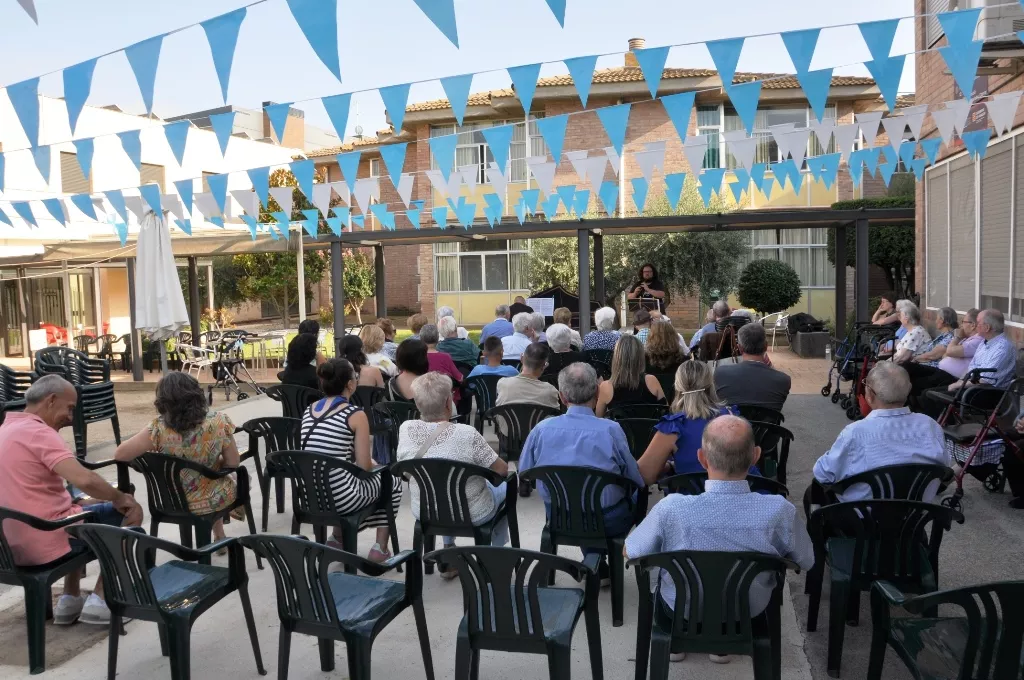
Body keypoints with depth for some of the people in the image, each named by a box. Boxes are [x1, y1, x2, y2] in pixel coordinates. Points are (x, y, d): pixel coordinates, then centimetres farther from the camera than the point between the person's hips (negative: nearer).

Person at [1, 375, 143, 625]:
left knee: (88, 507, 34)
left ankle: (69, 601, 28)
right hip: (45, 544, -10)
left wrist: (80, 501, 15)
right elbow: (84, 480, -30)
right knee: (130, 512, 6)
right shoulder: (38, 432, -18)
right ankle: (98, 601, 6)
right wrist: (119, 498, -12)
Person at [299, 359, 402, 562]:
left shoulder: (309, 410, 8)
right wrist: (374, 464, 13)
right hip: (339, 498, -7)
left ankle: (338, 538, 32)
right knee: (392, 481, 20)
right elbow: (364, 466, -9)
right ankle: (380, 549, 17)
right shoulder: (355, 414, -11)